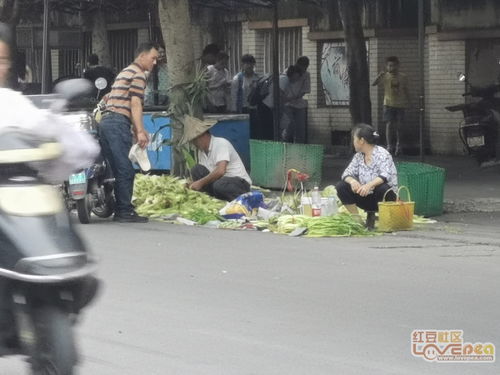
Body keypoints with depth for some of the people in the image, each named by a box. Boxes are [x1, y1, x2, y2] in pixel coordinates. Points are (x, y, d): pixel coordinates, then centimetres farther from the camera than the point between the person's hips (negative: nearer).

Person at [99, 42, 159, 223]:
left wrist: (138, 130, 27)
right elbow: (135, 104, -12)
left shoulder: (126, 72, 28)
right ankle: (126, 211, -10)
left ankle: (120, 211, 13)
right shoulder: (138, 74, -3)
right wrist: (140, 131, -15)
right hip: (118, 122, -10)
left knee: (119, 169, 11)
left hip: (106, 121, 10)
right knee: (126, 170, -9)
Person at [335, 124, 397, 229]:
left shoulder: (382, 154, -13)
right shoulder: (358, 156, 6)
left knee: (382, 188, -39)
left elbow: (385, 175, -29)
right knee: (341, 187, -11)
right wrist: (352, 181, -26)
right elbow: (347, 173, -1)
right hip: (367, 197, 6)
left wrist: (369, 185, -47)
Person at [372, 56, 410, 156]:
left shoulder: (403, 77, 2)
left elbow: (406, 90, 10)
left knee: (399, 125, 6)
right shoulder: (385, 76, -4)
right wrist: (379, 76, -28)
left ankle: (398, 144, 25)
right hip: (388, 104, -2)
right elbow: (373, 84, -13)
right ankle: (389, 145, -9)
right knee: (389, 124, -9)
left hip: (400, 104, 2)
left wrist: (407, 101, 5)